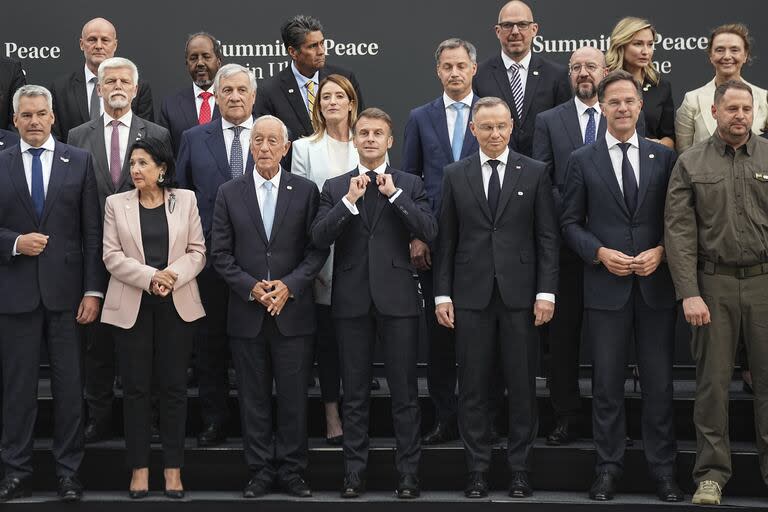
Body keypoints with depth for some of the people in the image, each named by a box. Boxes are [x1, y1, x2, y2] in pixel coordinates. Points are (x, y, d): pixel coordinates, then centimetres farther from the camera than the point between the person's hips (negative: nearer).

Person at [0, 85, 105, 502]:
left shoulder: (79, 162, 5)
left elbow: (92, 231, 2)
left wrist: (93, 290, -4)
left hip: (65, 289, 0)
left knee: (69, 385, 3)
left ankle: (69, 474, 12)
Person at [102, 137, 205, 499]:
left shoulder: (185, 200, 6)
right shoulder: (116, 203, 6)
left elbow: (197, 252, 2)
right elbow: (112, 256, -3)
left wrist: (173, 276, -16)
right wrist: (150, 277, -16)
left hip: (177, 304, 0)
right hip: (131, 305, 0)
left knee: (173, 386, 3)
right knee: (136, 387, 2)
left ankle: (173, 468, 9)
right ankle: (139, 468, 9)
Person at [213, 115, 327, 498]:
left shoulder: (306, 191, 3)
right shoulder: (229, 193, 5)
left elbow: (317, 249, 0)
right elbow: (221, 253, 3)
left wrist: (289, 285, -12)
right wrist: (251, 287, -9)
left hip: (293, 311, -1)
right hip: (246, 313, 1)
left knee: (293, 396, 3)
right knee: (254, 398, 6)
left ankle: (291, 471, 12)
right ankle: (260, 472, 14)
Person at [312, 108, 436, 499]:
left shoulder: (409, 185, 6)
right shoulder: (335, 187, 9)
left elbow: (429, 232, -8)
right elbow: (319, 238, -4)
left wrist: (394, 195, -14)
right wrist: (349, 200, -14)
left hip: (397, 299, -1)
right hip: (351, 301, 1)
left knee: (405, 392, 2)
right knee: (354, 394, 8)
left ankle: (408, 472, 9)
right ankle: (354, 471, 15)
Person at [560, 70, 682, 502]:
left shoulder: (664, 157, 6)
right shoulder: (583, 160, 4)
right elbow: (571, 223, 4)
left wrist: (660, 252, -10)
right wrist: (600, 253, -11)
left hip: (656, 285, 1)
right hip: (606, 287, 0)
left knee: (659, 382, 4)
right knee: (607, 384, 5)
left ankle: (664, 470, 13)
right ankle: (610, 468, 14)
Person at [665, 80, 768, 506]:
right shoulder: (691, 163, 3)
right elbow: (679, 231, 0)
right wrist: (689, 293, -8)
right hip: (713, 283, 0)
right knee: (713, 380, 5)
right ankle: (712, 473, 14)